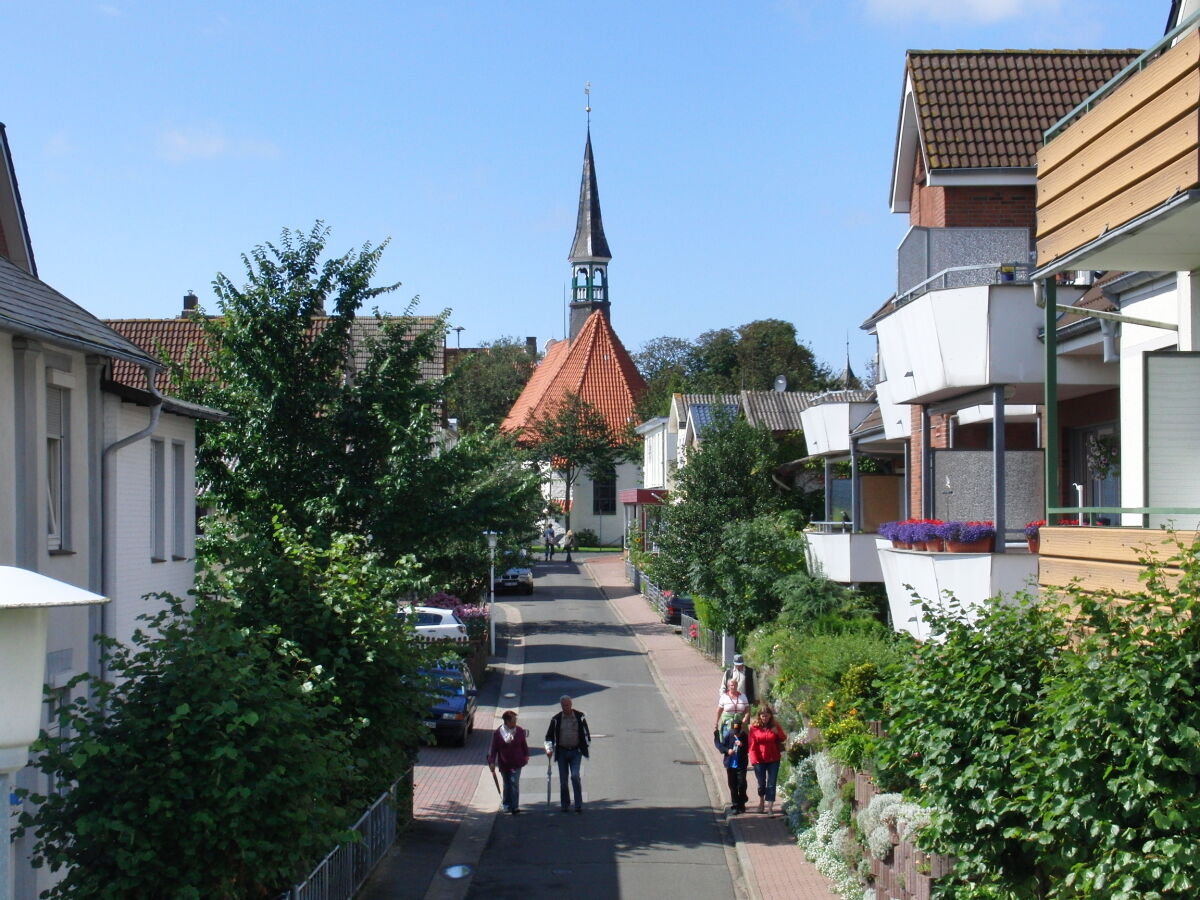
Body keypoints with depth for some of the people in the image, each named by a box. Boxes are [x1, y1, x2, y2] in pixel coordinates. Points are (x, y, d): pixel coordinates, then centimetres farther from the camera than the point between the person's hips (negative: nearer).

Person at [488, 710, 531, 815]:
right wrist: (492, 762, -7)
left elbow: (524, 744, 9)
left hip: (516, 764, -1)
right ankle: (507, 804, 30)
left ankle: (515, 806, -9)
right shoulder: (497, 733, -7)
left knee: (514, 783, -10)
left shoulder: (520, 731, -4)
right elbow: (494, 748, -3)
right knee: (507, 785, 14)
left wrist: (526, 755, 10)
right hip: (504, 764, 1)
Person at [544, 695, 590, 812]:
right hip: (562, 752, 2)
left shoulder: (580, 716, 0)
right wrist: (549, 748, -7)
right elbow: (549, 736, 6)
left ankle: (579, 804, -7)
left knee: (575, 776, -14)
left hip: (576, 751, -2)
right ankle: (565, 804, 17)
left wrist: (587, 745, 6)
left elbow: (586, 732, 10)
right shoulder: (556, 719, 1)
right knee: (563, 779, 5)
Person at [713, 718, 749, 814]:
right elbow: (720, 745, -2)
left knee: (742, 784, -7)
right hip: (730, 764, 1)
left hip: (741, 765, -1)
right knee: (733, 786, 6)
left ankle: (741, 804, 13)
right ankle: (735, 805, 16)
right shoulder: (728, 735, -5)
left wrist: (742, 745, -20)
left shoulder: (744, 737, -5)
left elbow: (748, 749, -2)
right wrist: (727, 750, -20)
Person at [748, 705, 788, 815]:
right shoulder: (754, 728, -5)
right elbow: (752, 746, -5)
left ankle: (770, 807, 2)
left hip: (773, 760, 0)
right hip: (759, 760, 0)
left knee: (771, 784, -1)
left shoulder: (775, 726, 0)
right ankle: (761, 801, 37)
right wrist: (754, 760, -12)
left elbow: (783, 739, 0)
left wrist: (777, 731, -19)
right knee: (761, 783, 11)